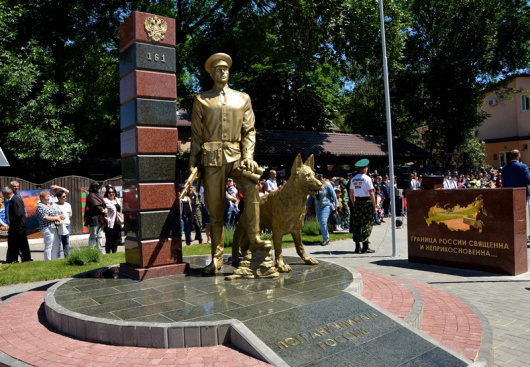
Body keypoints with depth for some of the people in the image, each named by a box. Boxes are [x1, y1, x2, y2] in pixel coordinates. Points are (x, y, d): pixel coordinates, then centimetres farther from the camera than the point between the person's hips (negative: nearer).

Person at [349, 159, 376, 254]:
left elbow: (351, 194, 13)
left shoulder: (353, 179, 10)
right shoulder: (366, 178, -8)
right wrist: (374, 206, -8)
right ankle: (365, 247, -1)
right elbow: (371, 193, -13)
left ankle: (357, 247, 13)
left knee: (356, 224, 8)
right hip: (366, 202, -6)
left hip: (357, 202, 6)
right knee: (367, 224, -1)